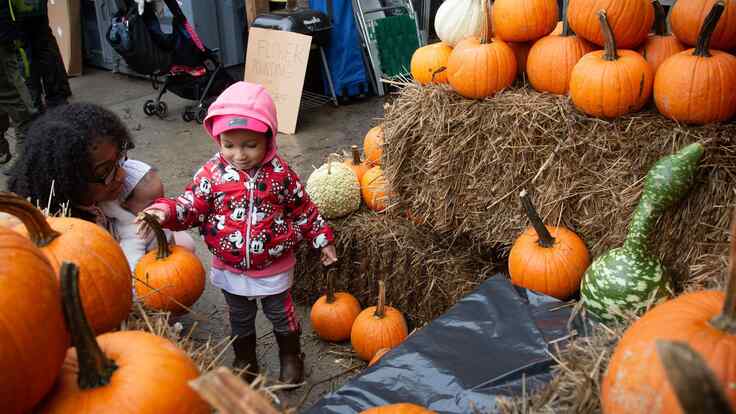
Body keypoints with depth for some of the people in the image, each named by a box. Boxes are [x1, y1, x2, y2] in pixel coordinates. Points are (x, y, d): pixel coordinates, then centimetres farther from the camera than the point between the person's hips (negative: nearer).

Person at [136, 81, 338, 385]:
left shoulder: (280, 173, -13)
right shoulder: (213, 172, -13)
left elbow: (303, 209, -3)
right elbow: (192, 206, -14)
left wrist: (322, 240, 2)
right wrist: (166, 211, -34)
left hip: (274, 268, -1)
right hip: (230, 269, 2)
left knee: (281, 315, 20)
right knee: (240, 320, 23)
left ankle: (291, 357, 44)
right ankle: (245, 362, 46)